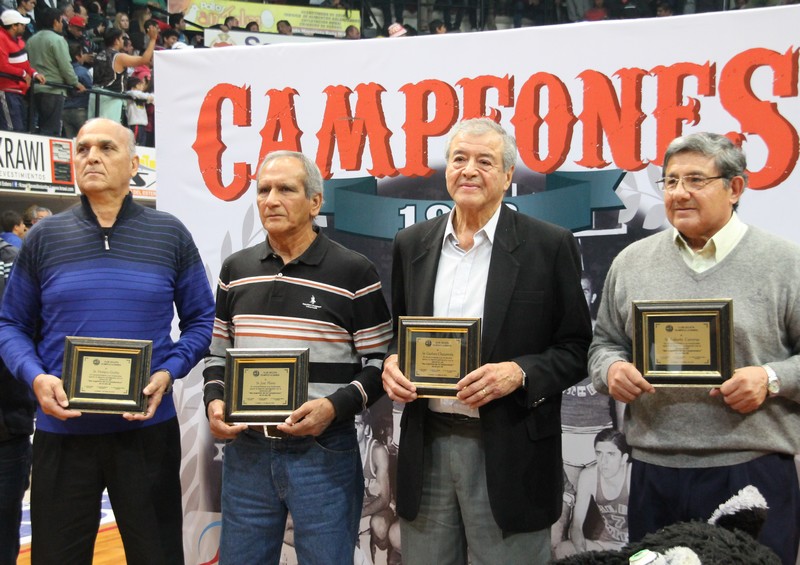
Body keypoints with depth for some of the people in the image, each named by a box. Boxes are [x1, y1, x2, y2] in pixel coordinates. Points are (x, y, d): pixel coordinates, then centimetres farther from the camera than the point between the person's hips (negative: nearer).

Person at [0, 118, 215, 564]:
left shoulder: (171, 235, 3)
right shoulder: (44, 237, 4)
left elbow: (201, 320, 6)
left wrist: (168, 373, -11)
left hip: (147, 426, 0)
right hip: (61, 428, 1)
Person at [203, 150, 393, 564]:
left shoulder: (353, 272, -5)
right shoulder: (235, 270, 9)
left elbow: (380, 361, -3)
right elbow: (218, 351, 17)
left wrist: (335, 406, -18)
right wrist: (214, 402, -2)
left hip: (324, 452, -4)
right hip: (246, 450, 4)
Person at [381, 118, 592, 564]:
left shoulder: (550, 246, -3)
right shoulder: (412, 244, 8)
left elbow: (576, 348, -1)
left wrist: (521, 373, -18)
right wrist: (392, 363, -4)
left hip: (509, 455, -3)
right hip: (426, 446, 4)